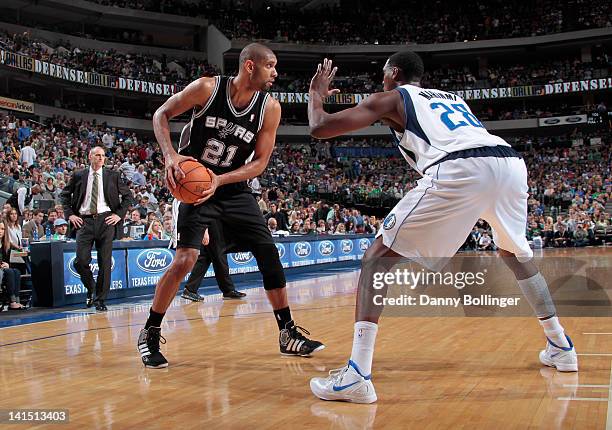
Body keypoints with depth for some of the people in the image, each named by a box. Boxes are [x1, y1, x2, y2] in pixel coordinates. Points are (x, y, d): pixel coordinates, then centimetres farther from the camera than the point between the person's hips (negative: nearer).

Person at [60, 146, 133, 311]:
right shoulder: (79, 176, 9)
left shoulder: (113, 176, 8)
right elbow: (65, 194, 17)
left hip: (105, 220, 0)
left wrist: (119, 214, 2)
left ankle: (100, 299, 10)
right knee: (80, 261, -7)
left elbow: (127, 195, 12)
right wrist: (70, 214, 5)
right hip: (84, 221, 0)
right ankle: (90, 289, 20)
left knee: (105, 263, 0)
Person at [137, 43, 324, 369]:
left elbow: (260, 161, -6)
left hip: (234, 188, 4)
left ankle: (288, 334, 12)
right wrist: (170, 154, -23)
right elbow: (161, 115, -6)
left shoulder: (270, 108, -8)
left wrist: (220, 180, -21)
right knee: (185, 259, -18)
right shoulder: (207, 88, -16)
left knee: (269, 254, -1)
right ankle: (149, 335, 1)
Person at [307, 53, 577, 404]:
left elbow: (320, 128, 15)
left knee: (378, 257, 3)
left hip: (459, 171, -6)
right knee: (516, 253, 35)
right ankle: (561, 347, 40)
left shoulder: (391, 98, 22)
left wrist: (317, 94, 36)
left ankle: (357, 375, -9)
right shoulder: (452, 98, 38)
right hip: (511, 161, 6)